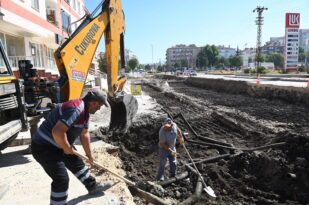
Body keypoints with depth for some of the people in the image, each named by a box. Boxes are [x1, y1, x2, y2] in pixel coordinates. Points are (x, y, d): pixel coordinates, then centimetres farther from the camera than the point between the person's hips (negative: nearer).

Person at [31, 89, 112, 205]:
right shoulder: (75, 109, -30)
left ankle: (92, 186, 39)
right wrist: (67, 148, -22)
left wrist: (89, 154, 15)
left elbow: (84, 134, 12)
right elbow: (57, 132, -39)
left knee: (77, 163, 21)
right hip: (44, 147, -10)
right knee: (62, 179, -10)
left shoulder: (85, 111, 4)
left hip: (58, 145, 10)